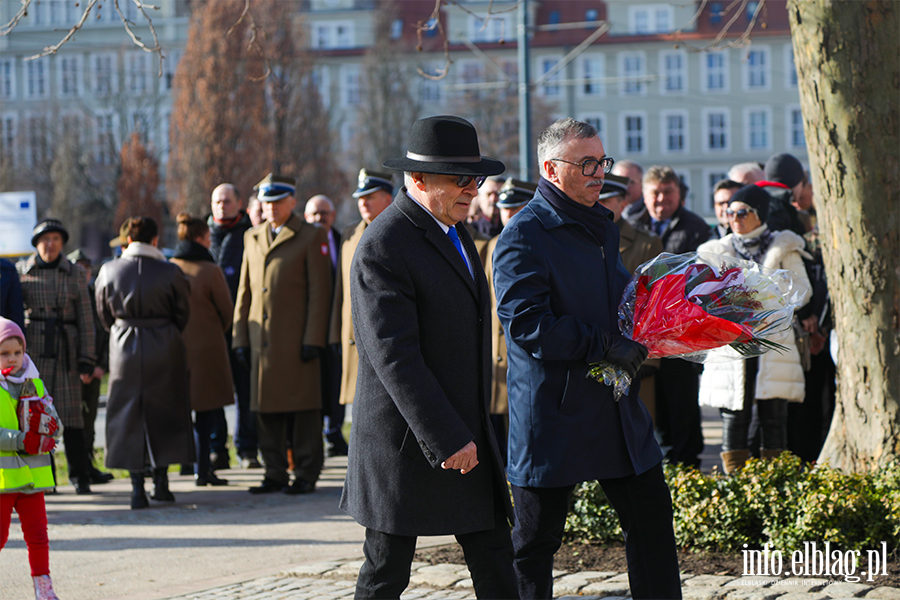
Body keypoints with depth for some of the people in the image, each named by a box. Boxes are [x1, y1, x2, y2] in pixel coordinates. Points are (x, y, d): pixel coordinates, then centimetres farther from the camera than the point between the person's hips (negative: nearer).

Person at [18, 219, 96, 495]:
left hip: (65, 350, -1)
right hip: (31, 348, 1)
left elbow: (85, 318, 3)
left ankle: (80, 477, 5)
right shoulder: (22, 271, 5)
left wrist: (87, 359, -3)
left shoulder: (75, 273, 4)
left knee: (71, 413, -3)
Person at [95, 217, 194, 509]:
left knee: (127, 415, 6)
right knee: (163, 412, 12)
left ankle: (137, 487, 0)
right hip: (165, 349, -1)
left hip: (124, 348, 1)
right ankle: (160, 481, 13)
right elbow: (183, 313, 1)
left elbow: (104, 315, 7)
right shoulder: (170, 273, -7)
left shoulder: (109, 271, -3)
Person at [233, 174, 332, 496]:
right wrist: (240, 336, 10)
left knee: (302, 408, -2)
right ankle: (275, 473, 13)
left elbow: (320, 293, -5)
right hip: (262, 341, 5)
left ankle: (306, 474, 3)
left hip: (297, 341, -5)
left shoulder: (311, 237, 0)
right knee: (266, 408, 6)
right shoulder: (252, 238, 17)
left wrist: (313, 339, -11)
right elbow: (244, 292, 18)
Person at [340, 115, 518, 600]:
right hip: (407, 441, -8)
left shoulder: (452, 230, 12)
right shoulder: (382, 247, -18)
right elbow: (394, 357, -23)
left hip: (466, 432, 9)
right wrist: (447, 439, -25)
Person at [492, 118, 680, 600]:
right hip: (552, 414, -8)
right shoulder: (524, 235, -13)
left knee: (652, 521, 9)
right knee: (535, 544, 3)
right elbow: (525, 324, -22)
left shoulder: (600, 225, 15)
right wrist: (606, 346, -21)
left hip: (617, 410, 8)